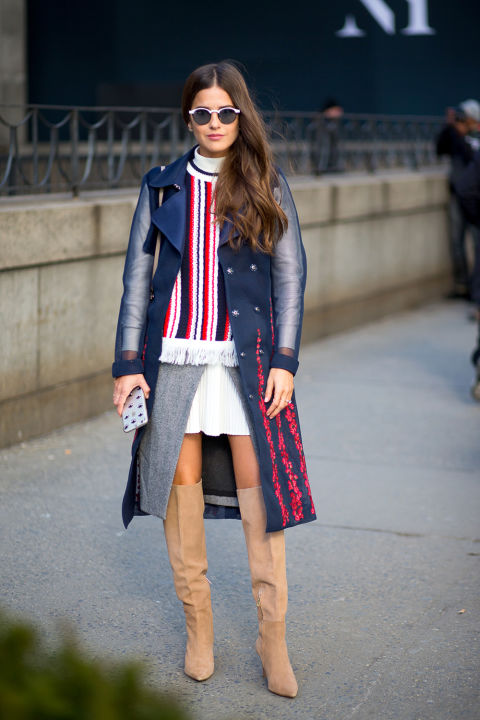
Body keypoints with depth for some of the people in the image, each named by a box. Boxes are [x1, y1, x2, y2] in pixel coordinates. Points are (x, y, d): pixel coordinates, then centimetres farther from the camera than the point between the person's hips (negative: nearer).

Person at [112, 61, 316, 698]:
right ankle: (198, 626, 16)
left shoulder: (267, 187, 6)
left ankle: (273, 635, 4)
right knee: (182, 482, 3)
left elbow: (290, 274, 4)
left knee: (257, 485, -4)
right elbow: (138, 275, 8)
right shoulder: (163, 186, 8)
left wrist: (284, 360, -6)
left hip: (246, 357, -1)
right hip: (175, 352, 2)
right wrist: (128, 363, 1)